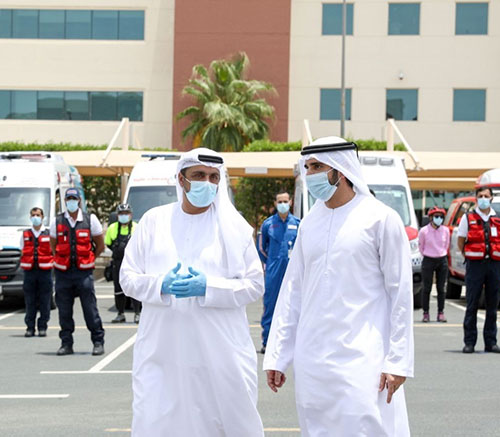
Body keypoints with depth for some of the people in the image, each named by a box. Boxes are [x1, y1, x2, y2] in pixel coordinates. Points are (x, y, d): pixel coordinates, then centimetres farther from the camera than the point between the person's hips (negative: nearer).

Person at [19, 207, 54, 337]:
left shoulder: (49, 234, 5)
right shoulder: (25, 234, 11)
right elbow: (22, 252, 17)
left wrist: (51, 263, -3)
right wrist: (25, 264, 6)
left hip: (45, 271, -2)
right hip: (29, 271, 2)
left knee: (44, 301, -1)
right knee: (30, 301, 1)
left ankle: (42, 327, 5)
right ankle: (30, 327, 6)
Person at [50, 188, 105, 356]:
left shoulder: (90, 220, 3)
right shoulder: (57, 222, 7)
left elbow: (100, 245, 12)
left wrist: (88, 260, 10)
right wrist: (62, 260, 11)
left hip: (84, 272, -2)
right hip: (63, 273, 2)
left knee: (90, 308, -5)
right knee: (64, 310, 3)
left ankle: (98, 341, 4)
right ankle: (66, 343, 11)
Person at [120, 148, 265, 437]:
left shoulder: (235, 226, 6)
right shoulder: (154, 221, 9)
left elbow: (255, 285, 3)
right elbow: (128, 277, 9)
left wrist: (208, 287, -13)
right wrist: (161, 285, -11)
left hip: (221, 355, -1)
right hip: (162, 355, 1)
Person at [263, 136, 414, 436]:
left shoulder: (380, 218, -4)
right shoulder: (310, 223, 12)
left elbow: (401, 293, -5)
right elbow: (293, 290, 15)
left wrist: (398, 361, -9)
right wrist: (277, 355, 11)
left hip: (361, 356, -5)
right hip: (312, 360, 5)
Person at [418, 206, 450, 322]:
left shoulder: (445, 230, 1)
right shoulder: (424, 231, -7)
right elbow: (421, 247, 6)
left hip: (442, 261, 2)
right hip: (428, 261, -2)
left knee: (441, 288, 4)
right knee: (427, 288, 0)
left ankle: (441, 313, 9)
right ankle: (425, 313, 6)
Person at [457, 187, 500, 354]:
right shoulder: (468, 218, 5)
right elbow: (460, 242, 8)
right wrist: (470, 257, 3)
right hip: (475, 265, -2)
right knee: (472, 304, -3)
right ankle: (469, 342, 1)